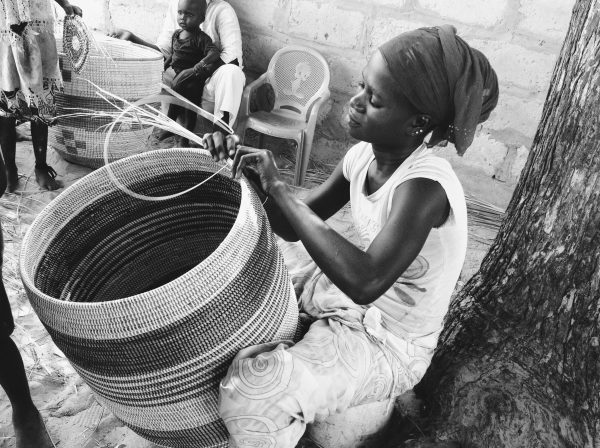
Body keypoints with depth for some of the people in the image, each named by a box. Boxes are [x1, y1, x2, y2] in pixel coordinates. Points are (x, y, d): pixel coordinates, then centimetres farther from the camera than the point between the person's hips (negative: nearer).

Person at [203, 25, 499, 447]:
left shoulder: (425, 185, -32)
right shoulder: (364, 155, -9)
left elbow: (364, 282, -45)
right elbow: (294, 228, -2)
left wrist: (280, 188, -37)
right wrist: (250, 166, -19)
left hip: (390, 347, -7)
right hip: (354, 298, 8)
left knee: (248, 392, -24)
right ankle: (282, 350, 33)